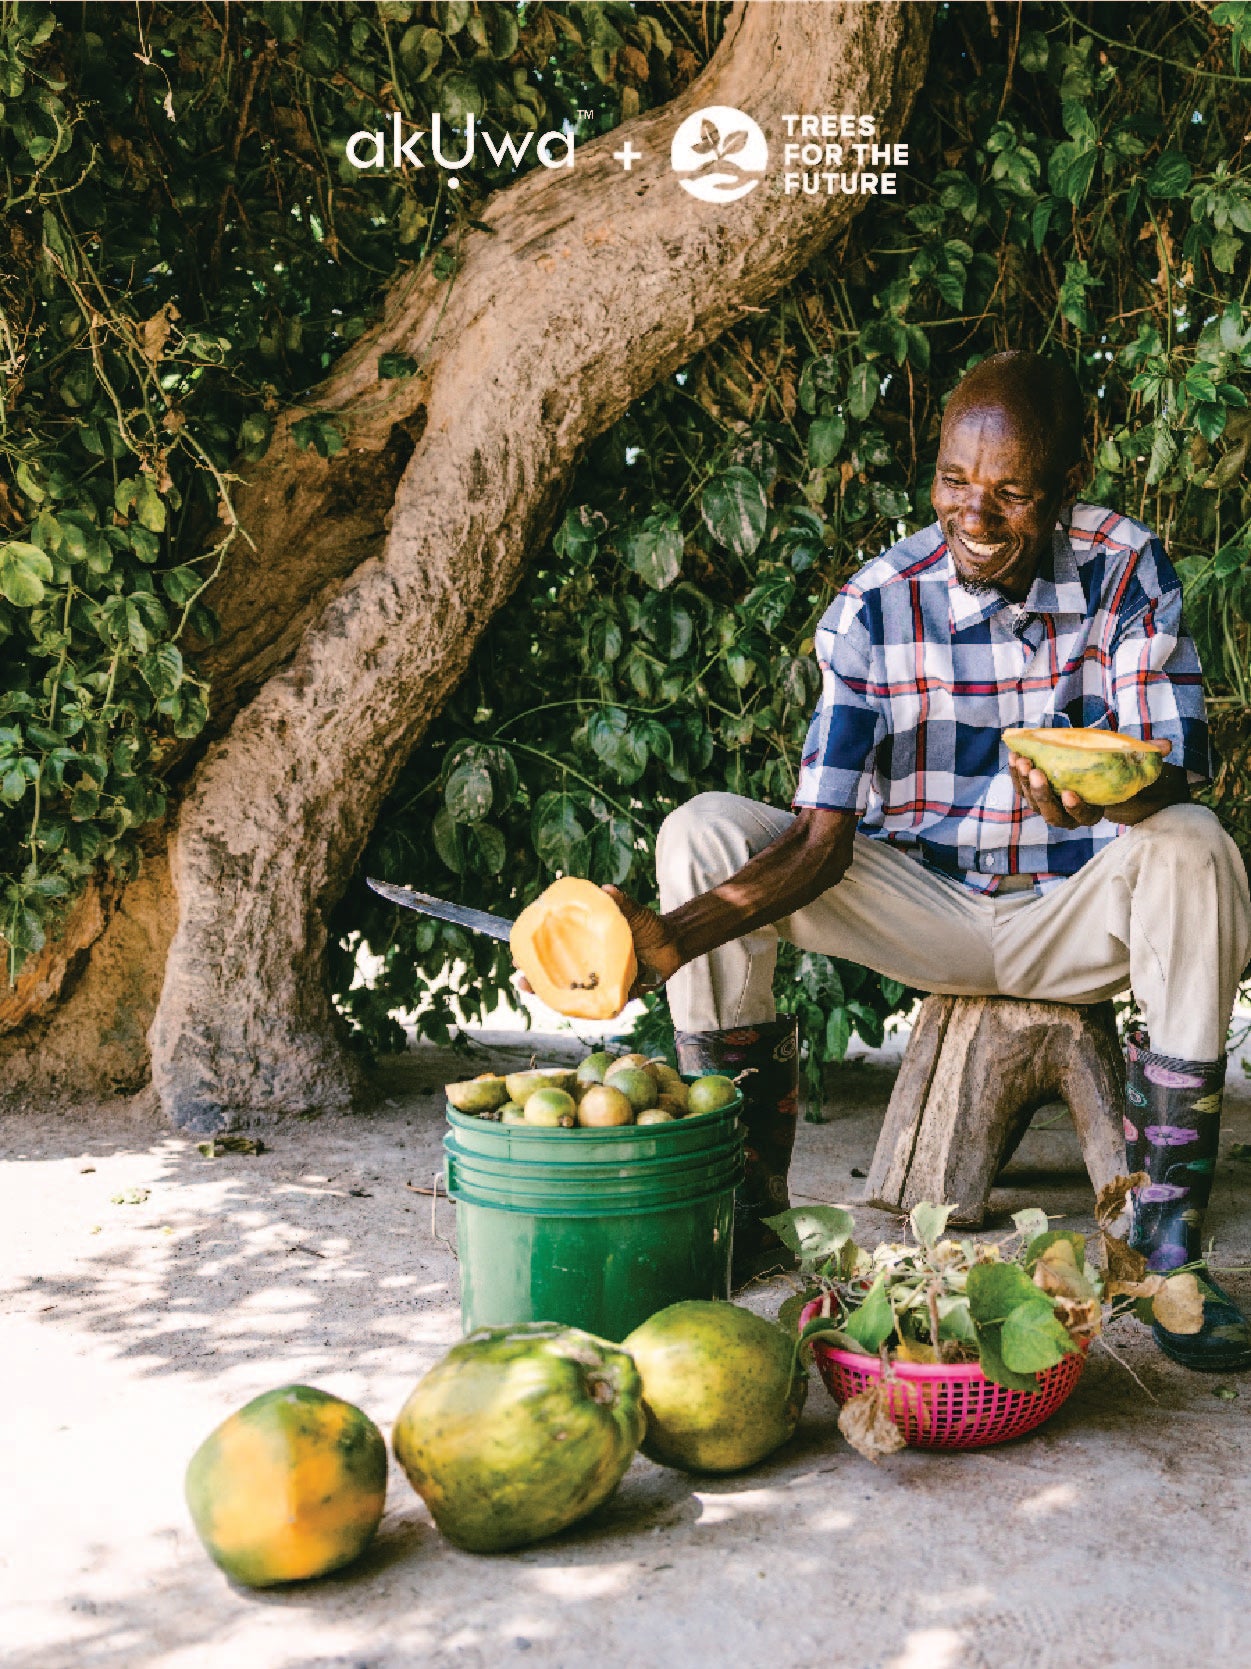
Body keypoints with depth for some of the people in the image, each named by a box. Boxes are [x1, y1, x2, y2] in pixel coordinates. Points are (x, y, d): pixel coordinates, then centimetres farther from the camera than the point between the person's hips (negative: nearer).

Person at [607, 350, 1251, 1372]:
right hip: (921, 908, 1)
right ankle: (744, 1205, -10)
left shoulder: (1127, 571, -10)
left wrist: (1095, 796, -45)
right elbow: (821, 834, -16)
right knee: (705, 832, -18)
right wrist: (673, 935, -33)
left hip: (1076, 913, -1)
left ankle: (1168, 1247, -24)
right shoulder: (876, 607, -11)